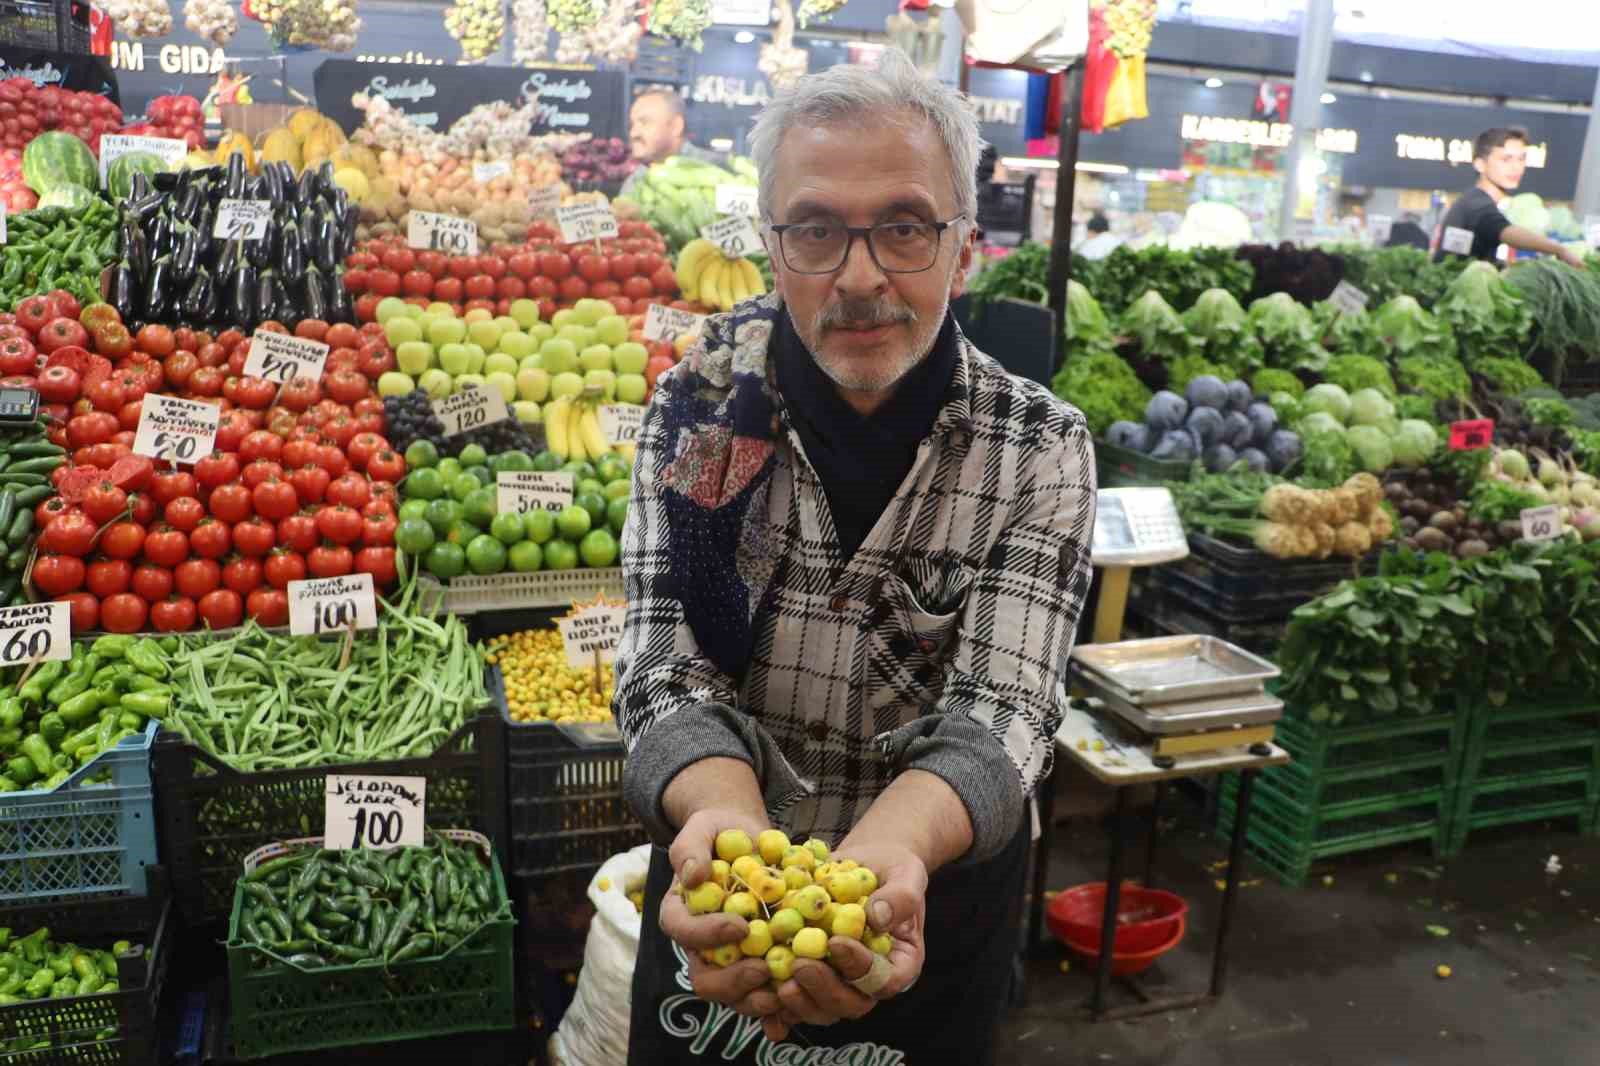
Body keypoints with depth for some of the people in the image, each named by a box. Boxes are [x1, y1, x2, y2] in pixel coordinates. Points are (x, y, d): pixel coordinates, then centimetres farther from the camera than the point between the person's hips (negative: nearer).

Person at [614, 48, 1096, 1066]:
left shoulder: (1041, 447, -15)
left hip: (934, 884, 0)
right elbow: (667, 671, -17)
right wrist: (729, 824, -38)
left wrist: (885, 854, -44)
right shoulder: (701, 401, -12)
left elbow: (1002, 709, -23)